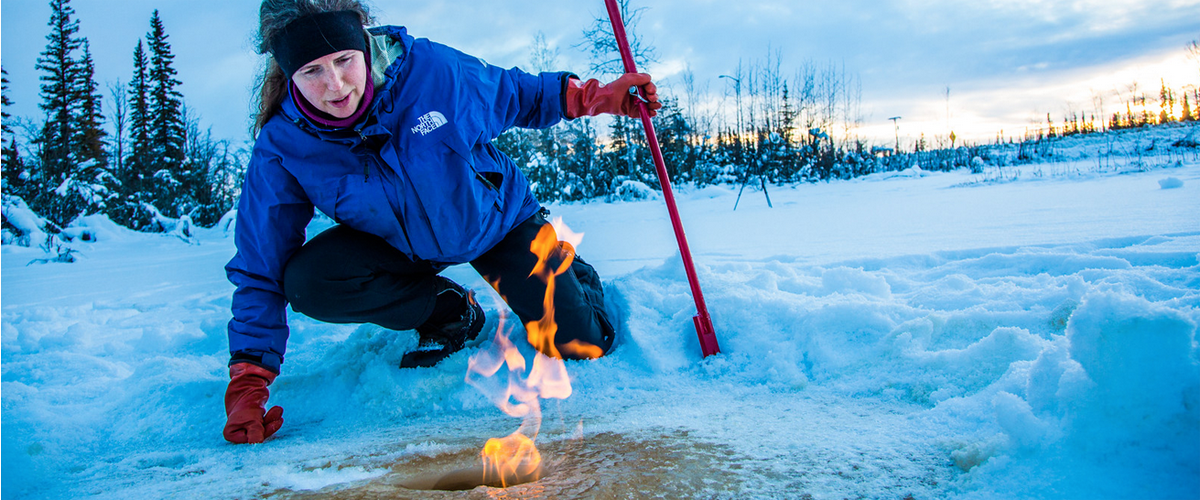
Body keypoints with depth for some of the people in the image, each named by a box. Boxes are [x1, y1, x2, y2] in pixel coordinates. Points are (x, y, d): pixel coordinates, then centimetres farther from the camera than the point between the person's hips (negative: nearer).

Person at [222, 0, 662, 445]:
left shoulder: (430, 67, -27)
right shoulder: (281, 148, -23)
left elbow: (518, 96, -7)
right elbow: (262, 270, -18)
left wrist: (595, 97, -12)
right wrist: (248, 380, -24)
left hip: (498, 218, -1)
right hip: (399, 246, 2)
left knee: (579, 346, -8)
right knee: (308, 283, -27)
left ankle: (571, 272, 30)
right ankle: (450, 311, -1)